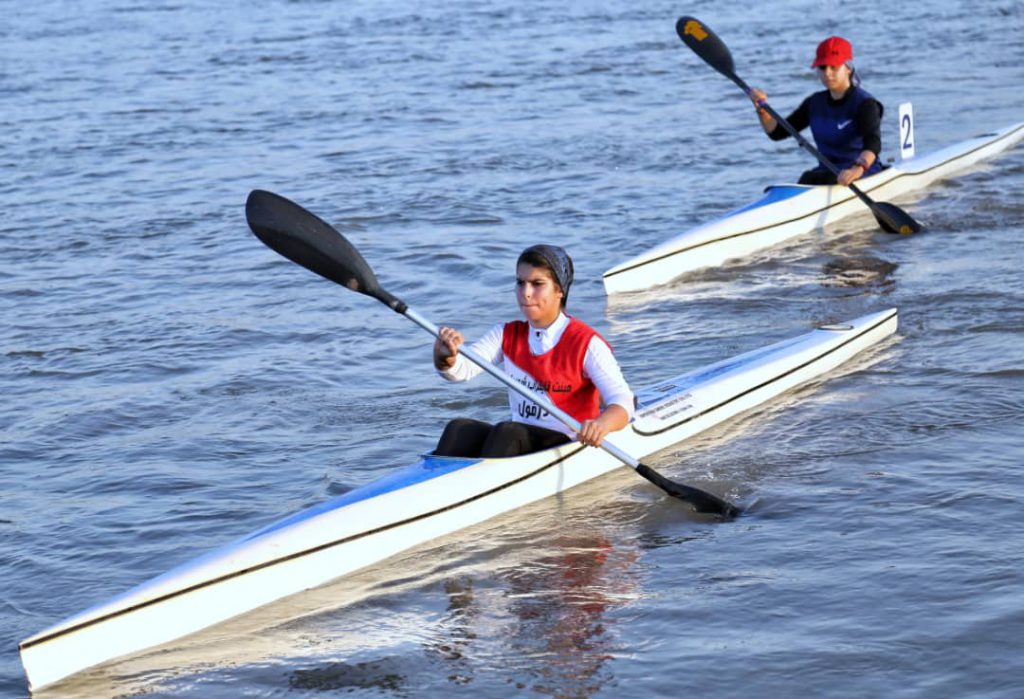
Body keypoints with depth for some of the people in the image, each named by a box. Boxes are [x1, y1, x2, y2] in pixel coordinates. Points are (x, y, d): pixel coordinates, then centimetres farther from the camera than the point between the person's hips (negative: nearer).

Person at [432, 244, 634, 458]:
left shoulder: (587, 344, -6)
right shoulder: (507, 336, 11)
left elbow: (623, 403, -16)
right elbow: (462, 369, -4)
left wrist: (601, 424, -41)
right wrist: (445, 356, -30)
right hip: (516, 440, 5)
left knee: (507, 432, -32)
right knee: (460, 428, -23)